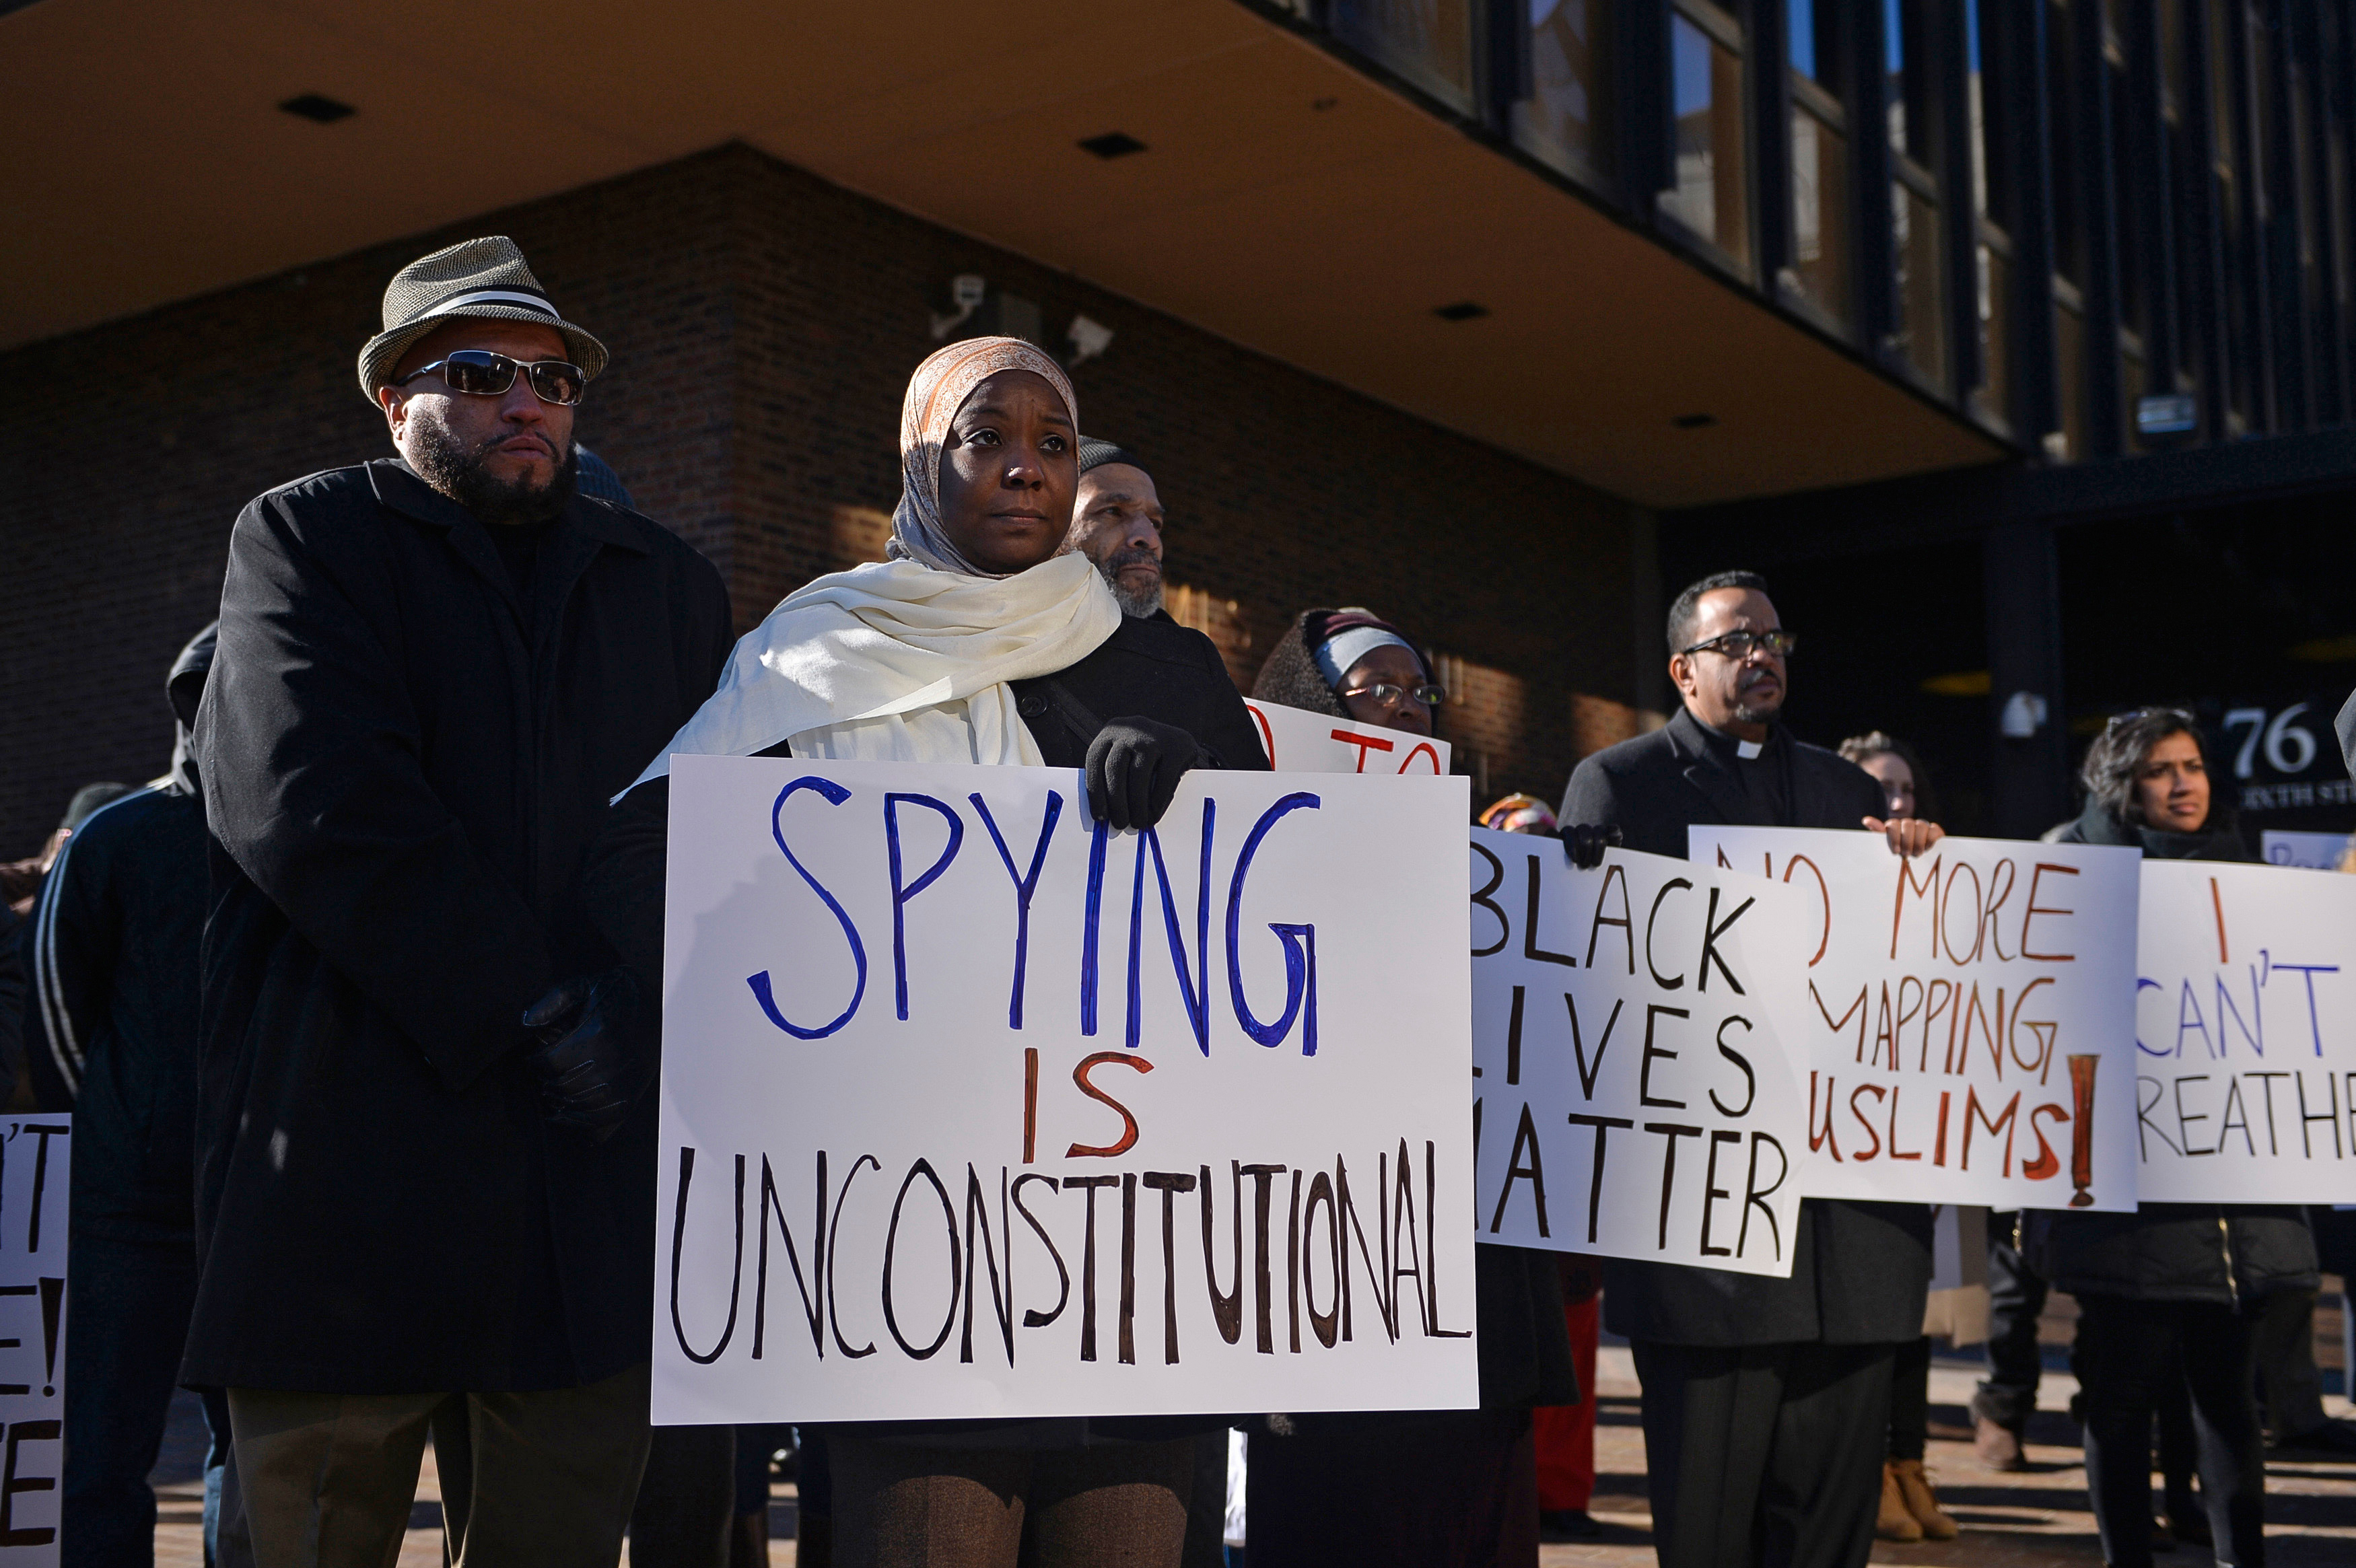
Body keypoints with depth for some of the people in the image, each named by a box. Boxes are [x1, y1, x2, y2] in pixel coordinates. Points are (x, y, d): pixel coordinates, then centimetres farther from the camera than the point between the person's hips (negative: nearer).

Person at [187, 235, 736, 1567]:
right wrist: (529, 1008, -12)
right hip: (351, 1185, -2)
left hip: (596, 1204, 3)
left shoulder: (674, 586, 18)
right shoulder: (305, 536, 7)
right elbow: (305, 799, -9)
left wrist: (646, 1028, -7)